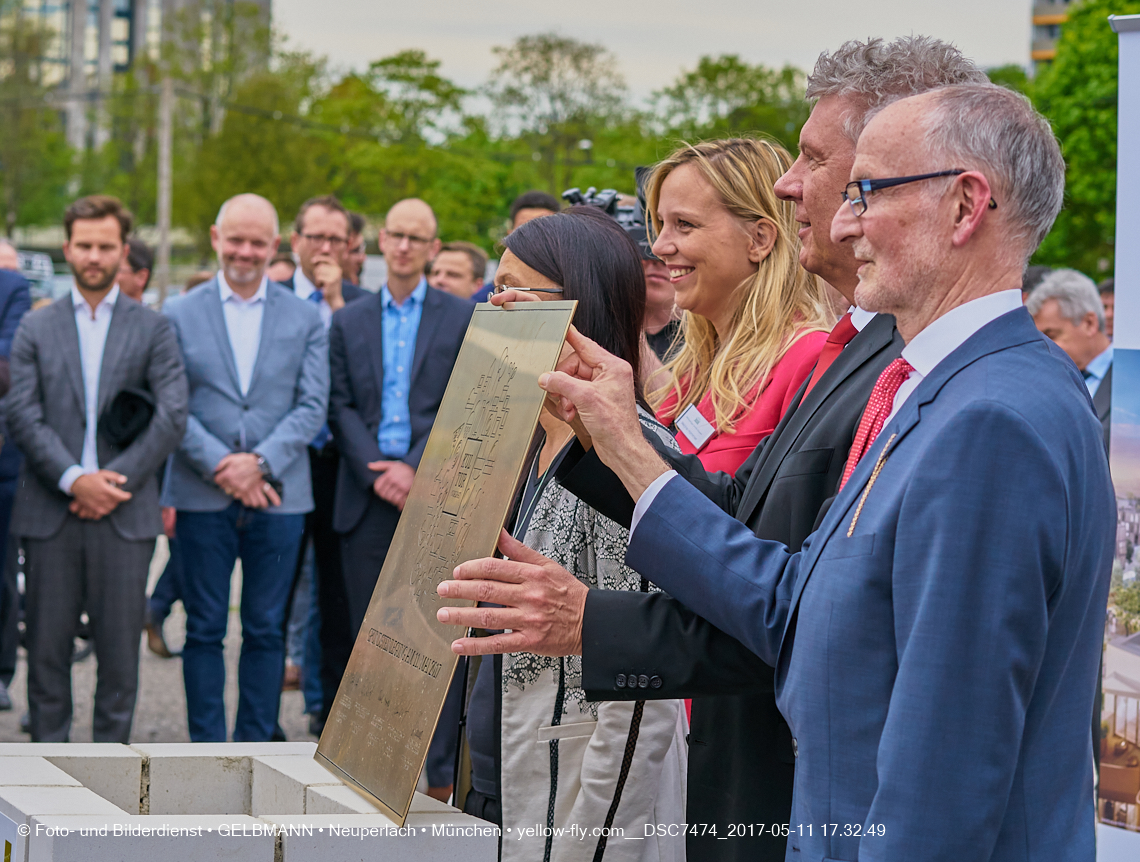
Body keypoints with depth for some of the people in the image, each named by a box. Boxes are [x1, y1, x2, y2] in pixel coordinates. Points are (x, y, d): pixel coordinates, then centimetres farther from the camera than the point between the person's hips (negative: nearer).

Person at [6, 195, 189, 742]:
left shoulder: (153, 329, 8)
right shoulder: (36, 328, 10)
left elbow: (172, 416, -1)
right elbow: (22, 416, 0)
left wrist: (113, 481, -10)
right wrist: (74, 480, -13)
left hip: (124, 512, -1)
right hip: (49, 512, 1)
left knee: (120, 650, 1)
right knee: (47, 648, 3)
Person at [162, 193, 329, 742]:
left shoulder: (304, 318, 7)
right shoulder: (180, 315, 5)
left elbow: (313, 405, 1)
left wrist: (261, 462, -13)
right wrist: (221, 465, -13)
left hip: (278, 496, 1)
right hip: (203, 496, -1)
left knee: (266, 630, 5)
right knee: (204, 630, 2)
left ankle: (255, 749, 13)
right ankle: (208, 751, 9)